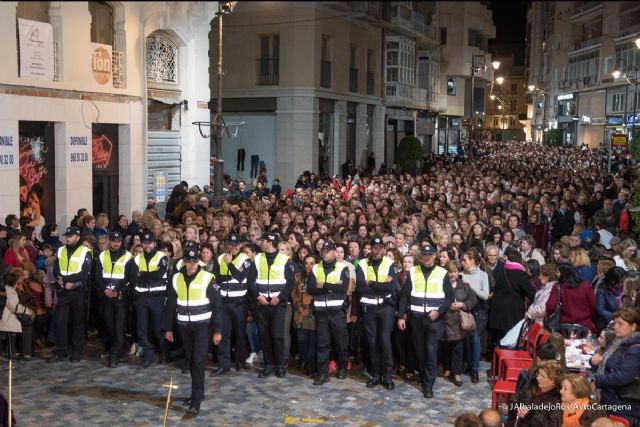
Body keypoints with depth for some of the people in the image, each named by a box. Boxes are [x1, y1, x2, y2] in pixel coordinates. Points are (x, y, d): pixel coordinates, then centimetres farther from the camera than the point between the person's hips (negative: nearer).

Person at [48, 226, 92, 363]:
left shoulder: (85, 252, -2)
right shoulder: (61, 251, 13)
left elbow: (85, 273, -10)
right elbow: (56, 269, 11)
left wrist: (73, 283, -23)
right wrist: (59, 278, -11)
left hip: (77, 291, -4)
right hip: (62, 291, 4)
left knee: (77, 322, 3)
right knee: (60, 321, 3)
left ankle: (77, 352, 11)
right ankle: (61, 351, 11)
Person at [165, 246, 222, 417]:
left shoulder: (207, 278, -10)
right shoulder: (176, 279, 2)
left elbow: (217, 305, -7)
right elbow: (170, 305, 10)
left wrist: (217, 330, -8)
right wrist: (169, 328, 10)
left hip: (202, 325, -4)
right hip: (184, 326, 4)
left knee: (198, 361, -10)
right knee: (190, 361, 13)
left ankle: (196, 400, -7)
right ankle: (198, 392, 29)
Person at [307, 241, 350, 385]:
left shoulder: (342, 267, -1)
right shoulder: (315, 268, 8)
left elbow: (344, 288, -13)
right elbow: (310, 289, -4)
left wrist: (324, 285, -15)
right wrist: (333, 286, -13)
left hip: (337, 311, -2)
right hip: (320, 311, 2)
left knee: (341, 341, 8)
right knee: (322, 343, 3)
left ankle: (342, 368, 27)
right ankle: (322, 373, 8)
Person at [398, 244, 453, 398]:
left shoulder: (442, 273, 1)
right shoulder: (413, 272, 6)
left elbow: (450, 297, 2)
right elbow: (405, 296, 7)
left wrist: (438, 311, -12)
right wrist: (401, 316, 1)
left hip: (435, 319, -2)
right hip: (416, 317, 2)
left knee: (431, 351, -5)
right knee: (419, 350, 11)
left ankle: (428, 384, 0)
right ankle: (423, 375, 30)